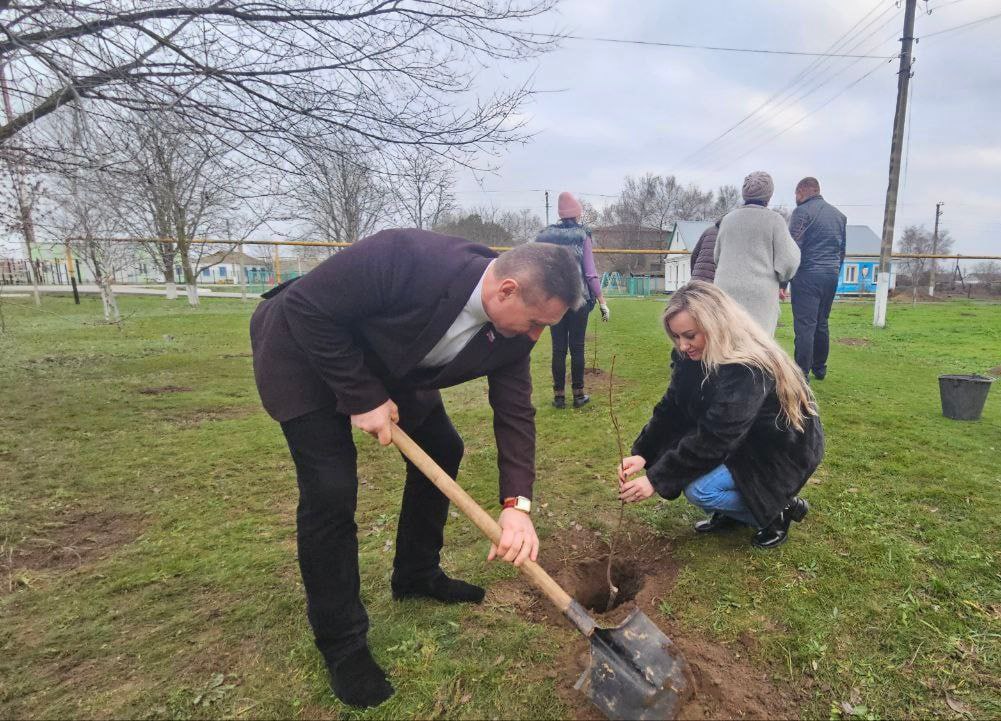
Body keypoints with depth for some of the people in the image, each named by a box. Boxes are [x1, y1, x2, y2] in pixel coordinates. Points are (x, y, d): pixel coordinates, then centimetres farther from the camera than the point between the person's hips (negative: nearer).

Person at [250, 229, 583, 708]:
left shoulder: (511, 333, -17)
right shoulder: (406, 257, -39)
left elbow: (515, 412, -13)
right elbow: (307, 307, -30)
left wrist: (518, 504, -25)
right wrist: (362, 397, -27)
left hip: (388, 365, 7)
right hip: (306, 351, -6)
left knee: (442, 449, 7)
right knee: (332, 490, -13)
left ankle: (416, 576, 30)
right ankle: (341, 643, 9)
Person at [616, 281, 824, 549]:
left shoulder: (749, 368, -33)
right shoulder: (693, 356, -8)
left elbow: (713, 439, -36)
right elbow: (671, 408, -8)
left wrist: (656, 479, -34)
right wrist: (642, 454, -22)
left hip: (782, 449, -8)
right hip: (738, 440, 8)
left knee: (699, 490, -24)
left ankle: (779, 511, 2)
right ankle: (729, 513, 10)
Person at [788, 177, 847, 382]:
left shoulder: (802, 212, -6)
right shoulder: (839, 215, 17)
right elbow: (842, 249, 20)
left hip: (808, 275, -7)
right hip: (832, 276, 7)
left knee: (805, 326, -8)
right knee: (821, 324, 17)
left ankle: (802, 374, -10)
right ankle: (819, 369, 26)